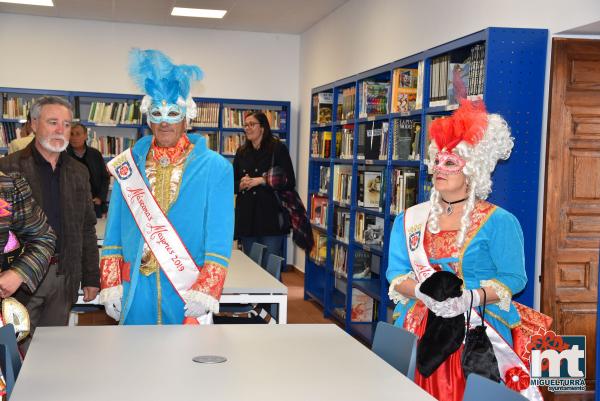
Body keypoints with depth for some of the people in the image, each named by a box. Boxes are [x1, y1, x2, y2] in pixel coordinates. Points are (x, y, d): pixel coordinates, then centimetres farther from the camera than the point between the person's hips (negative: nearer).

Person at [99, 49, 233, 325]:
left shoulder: (215, 168, -3)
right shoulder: (128, 165, 6)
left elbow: (219, 237, -7)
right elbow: (114, 229, 7)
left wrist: (206, 290, -14)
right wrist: (110, 284, 1)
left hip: (187, 291, -2)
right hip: (135, 290, 2)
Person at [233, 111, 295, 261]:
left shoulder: (278, 149, -3)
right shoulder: (242, 152, 13)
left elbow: (289, 182, -9)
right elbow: (232, 183, 15)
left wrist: (262, 180, -16)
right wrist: (241, 185, -8)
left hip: (271, 218, -5)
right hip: (247, 219, 5)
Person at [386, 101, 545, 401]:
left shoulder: (499, 222, 0)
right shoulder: (409, 220, 12)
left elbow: (513, 278, -5)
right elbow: (396, 274, 6)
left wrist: (470, 298, -21)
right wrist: (424, 292, -15)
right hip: (419, 326, 3)